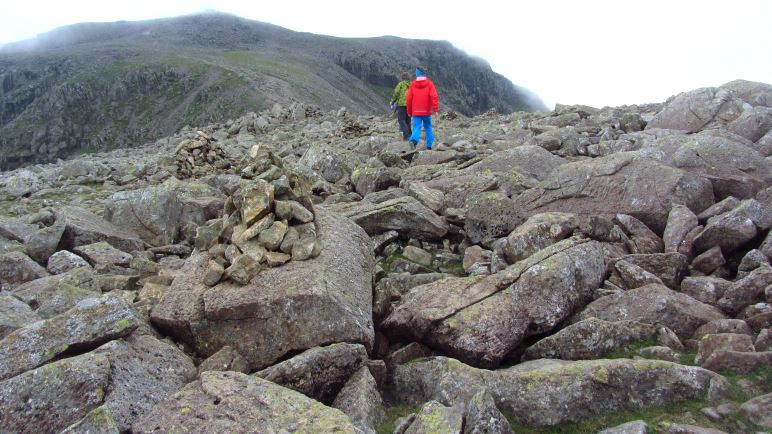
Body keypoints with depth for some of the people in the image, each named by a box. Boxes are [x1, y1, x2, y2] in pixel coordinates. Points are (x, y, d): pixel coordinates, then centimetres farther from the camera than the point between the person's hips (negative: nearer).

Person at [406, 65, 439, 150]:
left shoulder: (412, 84, 0)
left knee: (417, 128, -4)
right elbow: (434, 96, -13)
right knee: (428, 128, 15)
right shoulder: (429, 84, -2)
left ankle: (413, 140, -33)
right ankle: (429, 145, 17)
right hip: (427, 111, 0)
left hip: (416, 112, 0)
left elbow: (409, 98, 0)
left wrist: (409, 111, 10)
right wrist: (435, 109, -14)